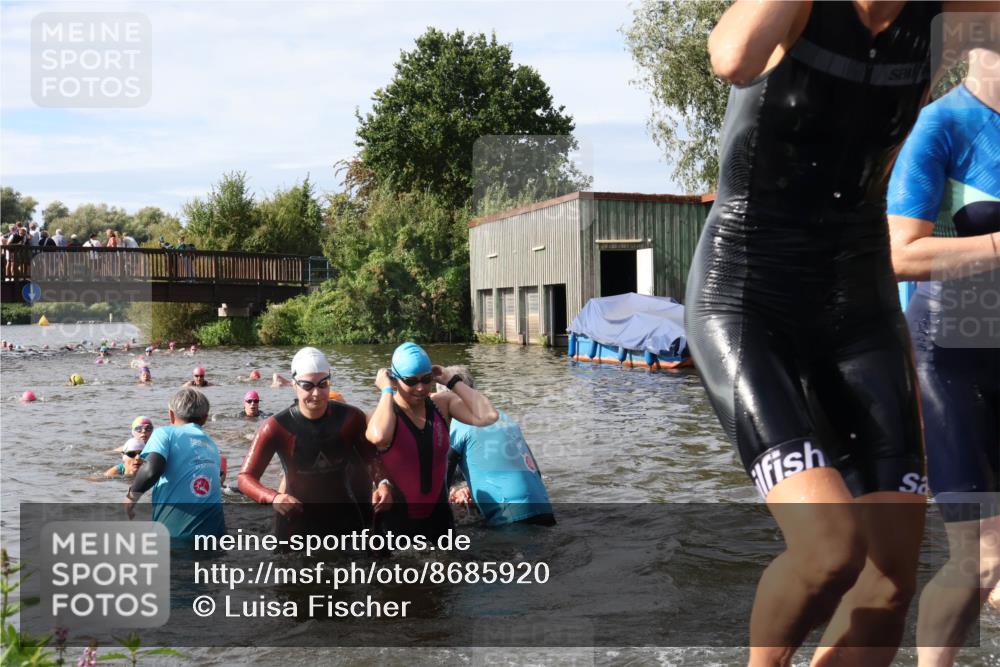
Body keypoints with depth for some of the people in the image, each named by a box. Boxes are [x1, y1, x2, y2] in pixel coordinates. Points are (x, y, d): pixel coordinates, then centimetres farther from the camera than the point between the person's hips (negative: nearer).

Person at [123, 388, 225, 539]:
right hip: (213, 533, 5)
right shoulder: (211, 445, 20)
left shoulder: (166, 432, 3)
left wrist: (131, 496, 4)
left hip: (174, 534, -4)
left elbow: (151, 470, -15)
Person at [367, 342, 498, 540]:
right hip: (397, 520, -4)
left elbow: (487, 416, -22)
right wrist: (386, 390, -26)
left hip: (439, 517, 4)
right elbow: (379, 436, -43)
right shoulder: (384, 414, -17)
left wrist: (451, 380, -15)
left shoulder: (442, 404, -6)